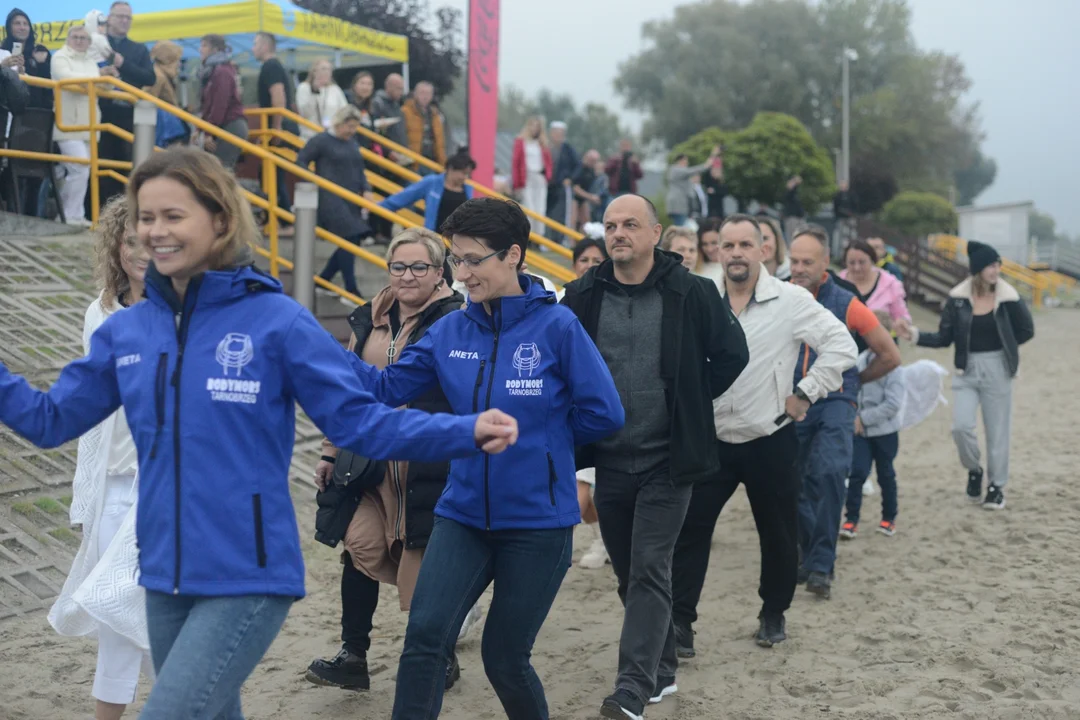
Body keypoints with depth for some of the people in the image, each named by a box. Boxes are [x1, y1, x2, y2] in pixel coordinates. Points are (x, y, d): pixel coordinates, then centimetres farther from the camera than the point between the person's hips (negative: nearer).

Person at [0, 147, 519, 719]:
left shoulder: (277, 320, -9)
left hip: (249, 578, -6)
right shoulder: (125, 331, 5)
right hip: (165, 577, 6)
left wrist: (466, 432, -20)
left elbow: (360, 421, -9)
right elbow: (50, 418, 13)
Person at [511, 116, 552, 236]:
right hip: (526, 180, -3)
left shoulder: (544, 143, 14)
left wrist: (548, 176, 0)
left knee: (540, 212, -1)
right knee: (529, 210, -8)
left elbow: (548, 162, 15)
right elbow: (515, 163, -1)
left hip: (541, 180, 3)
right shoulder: (520, 142, 3)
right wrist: (517, 184, -6)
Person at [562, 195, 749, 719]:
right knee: (629, 574, 13)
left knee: (649, 570, -9)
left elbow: (731, 355, 2)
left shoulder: (690, 293, -7)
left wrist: (689, 404, 1)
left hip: (667, 459, -4)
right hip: (609, 460, 4)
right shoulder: (583, 296, 1)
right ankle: (661, 672, 30)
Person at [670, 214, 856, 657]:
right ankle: (680, 620, 5)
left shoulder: (791, 301, -8)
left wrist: (805, 393, -12)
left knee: (778, 535, 11)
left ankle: (773, 614, 31)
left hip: (770, 441, -2)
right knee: (689, 531, -2)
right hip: (711, 439, 2)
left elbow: (841, 346, -9)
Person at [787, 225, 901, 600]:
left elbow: (890, 356, 6)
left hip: (833, 403, -3)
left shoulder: (846, 304, -3)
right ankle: (809, 558, 26)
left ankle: (821, 567, -16)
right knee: (796, 484, 7)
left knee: (829, 473, -23)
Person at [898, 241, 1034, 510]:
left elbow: (1026, 330, 6)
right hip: (966, 369, 1)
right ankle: (974, 470, 18)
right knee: (961, 426, -10)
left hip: (997, 369, -1)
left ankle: (996, 485, 21)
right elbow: (944, 338, -1)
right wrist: (915, 335, -13)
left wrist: (1002, 346, 0)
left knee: (997, 431, 5)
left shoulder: (1008, 298, -7)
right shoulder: (957, 299, -5)